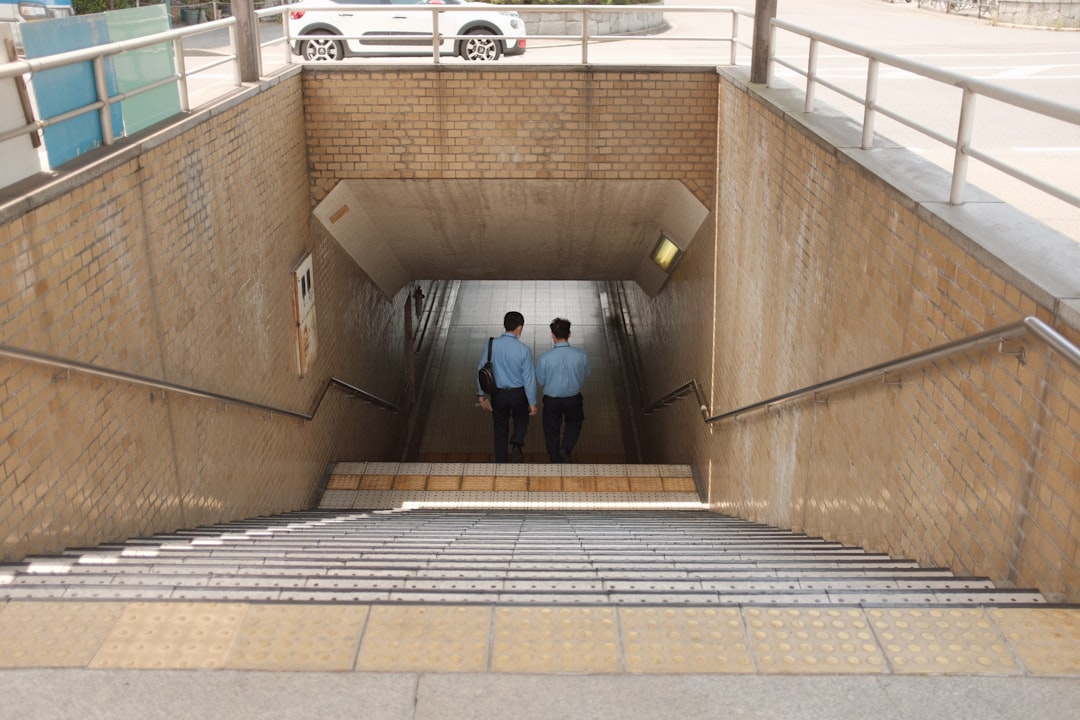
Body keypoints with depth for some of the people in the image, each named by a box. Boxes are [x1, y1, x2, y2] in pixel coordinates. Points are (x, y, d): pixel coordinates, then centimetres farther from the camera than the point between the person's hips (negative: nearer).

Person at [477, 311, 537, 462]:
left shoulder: (490, 345, -12)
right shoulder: (524, 350, -18)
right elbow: (529, 378, -13)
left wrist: (482, 394, 9)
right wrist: (532, 403, -3)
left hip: (498, 394, 1)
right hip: (518, 393, -1)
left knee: (500, 429, 18)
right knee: (521, 420, 26)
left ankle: (501, 462, 25)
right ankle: (516, 445, 0)